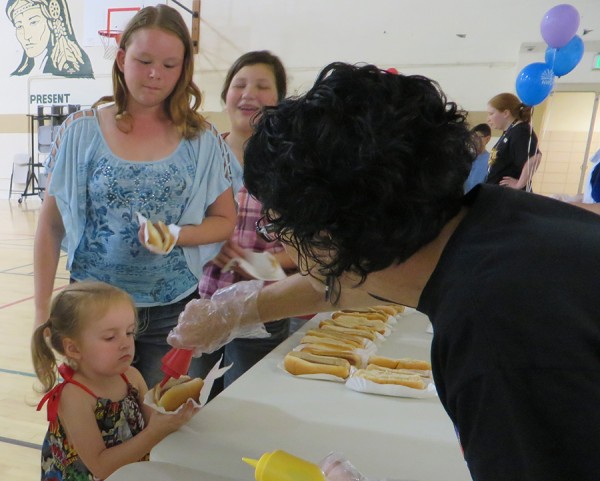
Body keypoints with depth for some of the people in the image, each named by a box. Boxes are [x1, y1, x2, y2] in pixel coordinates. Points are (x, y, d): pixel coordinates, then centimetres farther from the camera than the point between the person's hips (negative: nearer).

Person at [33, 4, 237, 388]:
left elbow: (226, 222, 2)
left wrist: (176, 234, -16)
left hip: (174, 312, 0)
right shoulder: (81, 132, -3)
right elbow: (51, 227, 2)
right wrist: (43, 311, 0)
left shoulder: (202, 140, -3)